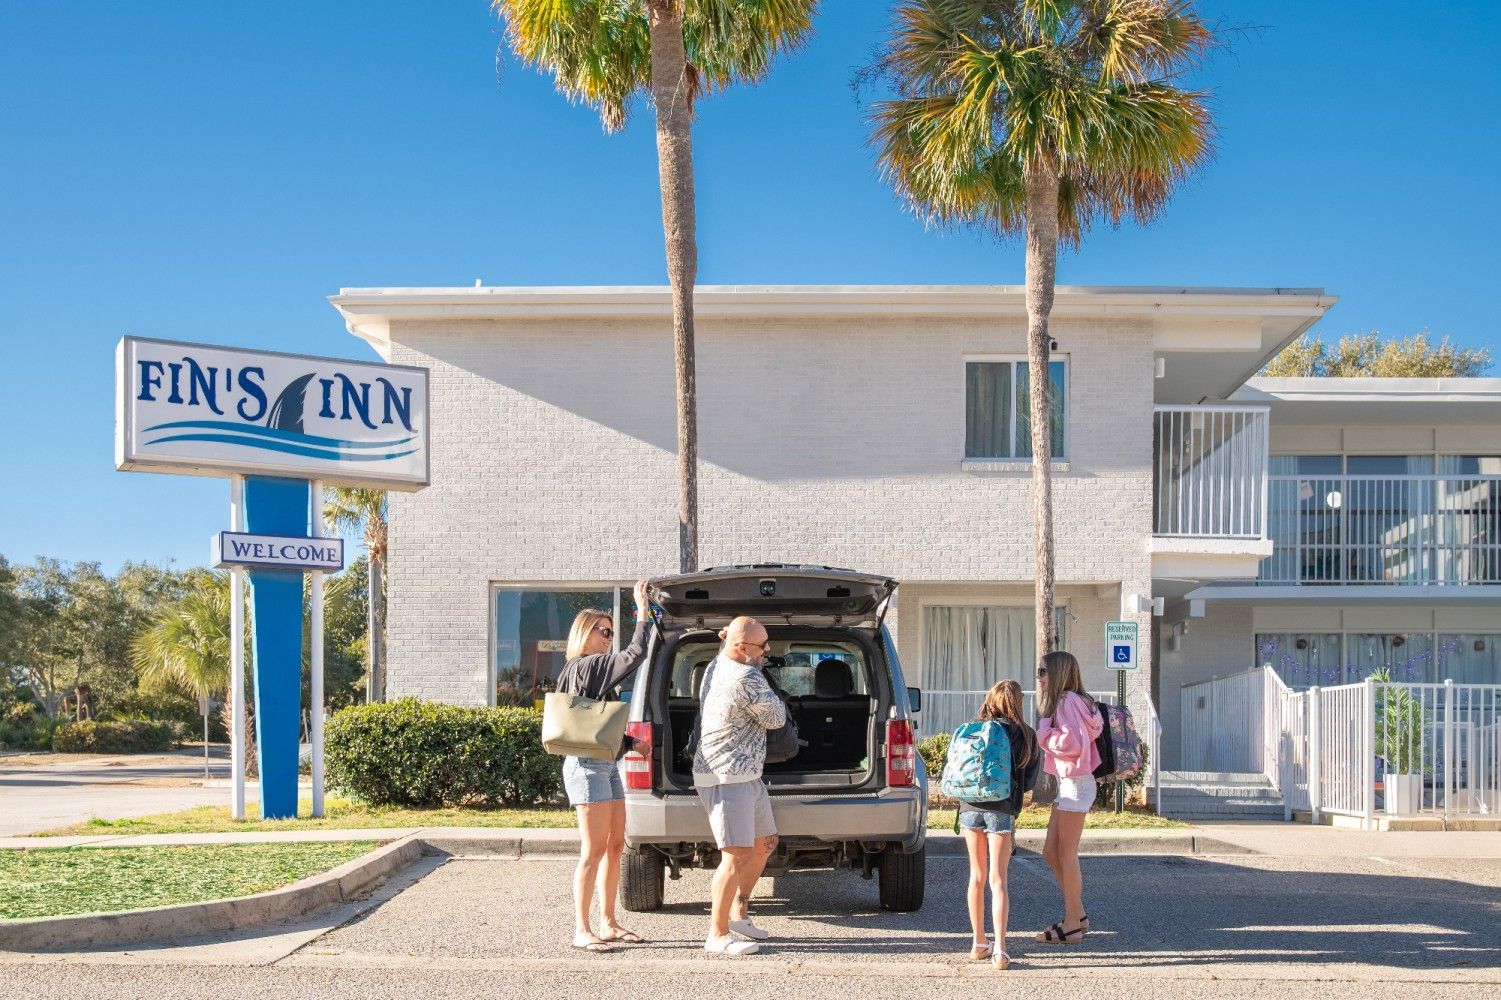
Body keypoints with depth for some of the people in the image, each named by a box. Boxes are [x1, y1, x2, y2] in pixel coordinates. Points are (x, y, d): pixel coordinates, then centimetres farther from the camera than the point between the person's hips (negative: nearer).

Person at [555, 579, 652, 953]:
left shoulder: (586, 670, 18)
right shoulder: (587, 666, -12)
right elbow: (635, 654, -22)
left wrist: (629, 743, 12)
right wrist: (642, 612, -15)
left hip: (607, 764, 10)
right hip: (589, 765, -10)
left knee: (615, 846, 11)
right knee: (594, 850, -9)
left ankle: (609, 923, 17)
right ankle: (582, 931, -6)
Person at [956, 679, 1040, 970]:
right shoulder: (1024, 735, 1)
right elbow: (1029, 778, 5)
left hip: (970, 807, 3)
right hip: (1001, 809, -3)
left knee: (977, 876, 15)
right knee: (998, 880, -1)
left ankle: (979, 944, 21)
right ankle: (999, 949, -10)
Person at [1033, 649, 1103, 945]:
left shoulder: (1068, 701, -14)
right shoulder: (1063, 701, 16)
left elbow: (1073, 743, -24)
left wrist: (1044, 732, -12)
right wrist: (1046, 731, 8)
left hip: (1075, 783, -10)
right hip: (1067, 783, 10)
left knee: (1066, 855, -4)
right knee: (1051, 853, 13)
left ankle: (1072, 926, 3)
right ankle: (1078, 915, 20)